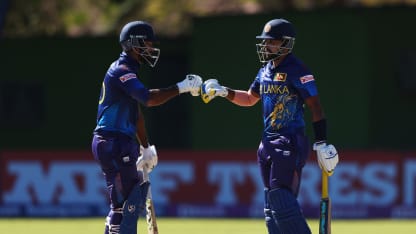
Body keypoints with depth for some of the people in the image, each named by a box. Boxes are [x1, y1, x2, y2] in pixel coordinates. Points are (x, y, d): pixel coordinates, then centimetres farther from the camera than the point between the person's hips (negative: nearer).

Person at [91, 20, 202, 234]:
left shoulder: (128, 71, 19)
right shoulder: (122, 71, -14)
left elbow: (136, 113, 25)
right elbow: (148, 98, -30)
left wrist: (146, 148, 26)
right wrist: (181, 88, -25)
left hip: (121, 145, 11)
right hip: (113, 144, -11)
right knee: (125, 202, -10)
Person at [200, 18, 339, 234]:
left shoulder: (296, 70, -12)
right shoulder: (265, 71, 13)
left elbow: (315, 106, -14)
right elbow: (250, 98, 28)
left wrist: (321, 143, -18)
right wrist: (223, 92, 13)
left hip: (291, 143, -9)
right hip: (268, 142, 9)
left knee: (282, 200, -15)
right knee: (272, 205, 9)